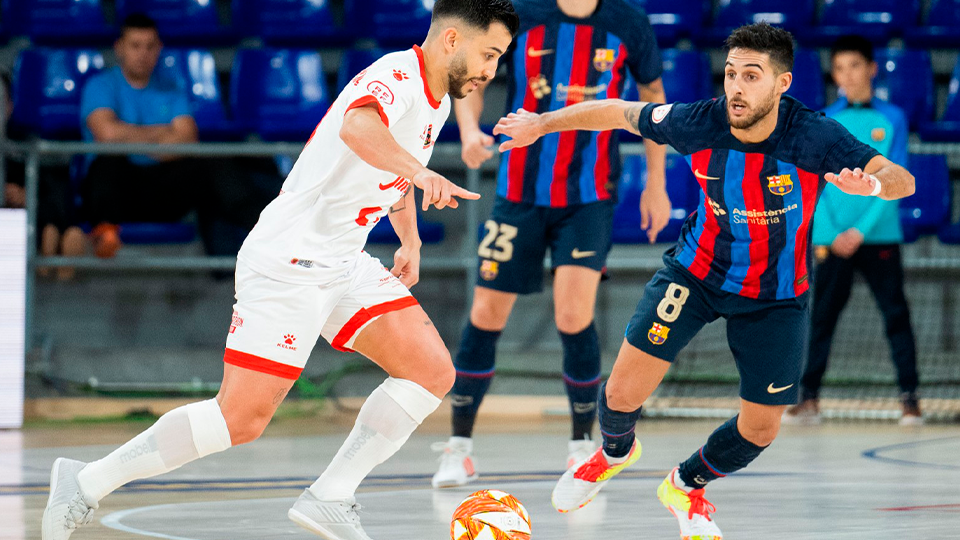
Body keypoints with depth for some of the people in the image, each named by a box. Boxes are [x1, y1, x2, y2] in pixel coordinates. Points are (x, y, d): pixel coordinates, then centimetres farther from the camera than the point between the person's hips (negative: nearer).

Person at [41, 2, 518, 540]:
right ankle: (85, 483, 2)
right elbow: (358, 128, -43)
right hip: (287, 262, -9)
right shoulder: (396, 76, -18)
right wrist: (421, 173, -56)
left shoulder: (437, 101, 12)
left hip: (344, 264, 9)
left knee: (433, 372, -6)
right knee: (241, 420, -11)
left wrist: (411, 242, 25)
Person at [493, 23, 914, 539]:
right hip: (696, 272, 0)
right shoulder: (698, 124, -23)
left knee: (760, 427, 4)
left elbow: (903, 179, -30)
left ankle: (686, 485, 37)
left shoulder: (815, 137, -28)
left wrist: (874, 184, -53)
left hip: (774, 295, 0)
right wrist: (541, 123, 2)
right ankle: (615, 452, 28)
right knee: (624, 392, -11)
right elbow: (619, 112, -5)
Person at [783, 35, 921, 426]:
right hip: (832, 238, 1)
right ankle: (809, 397, 7)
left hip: (879, 236, -1)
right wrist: (828, 234, -7)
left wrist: (861, 231, -12)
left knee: (896, 314, -3)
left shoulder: (892, 119, 2)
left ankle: (909, 397, 2)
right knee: (822, 316, 2)